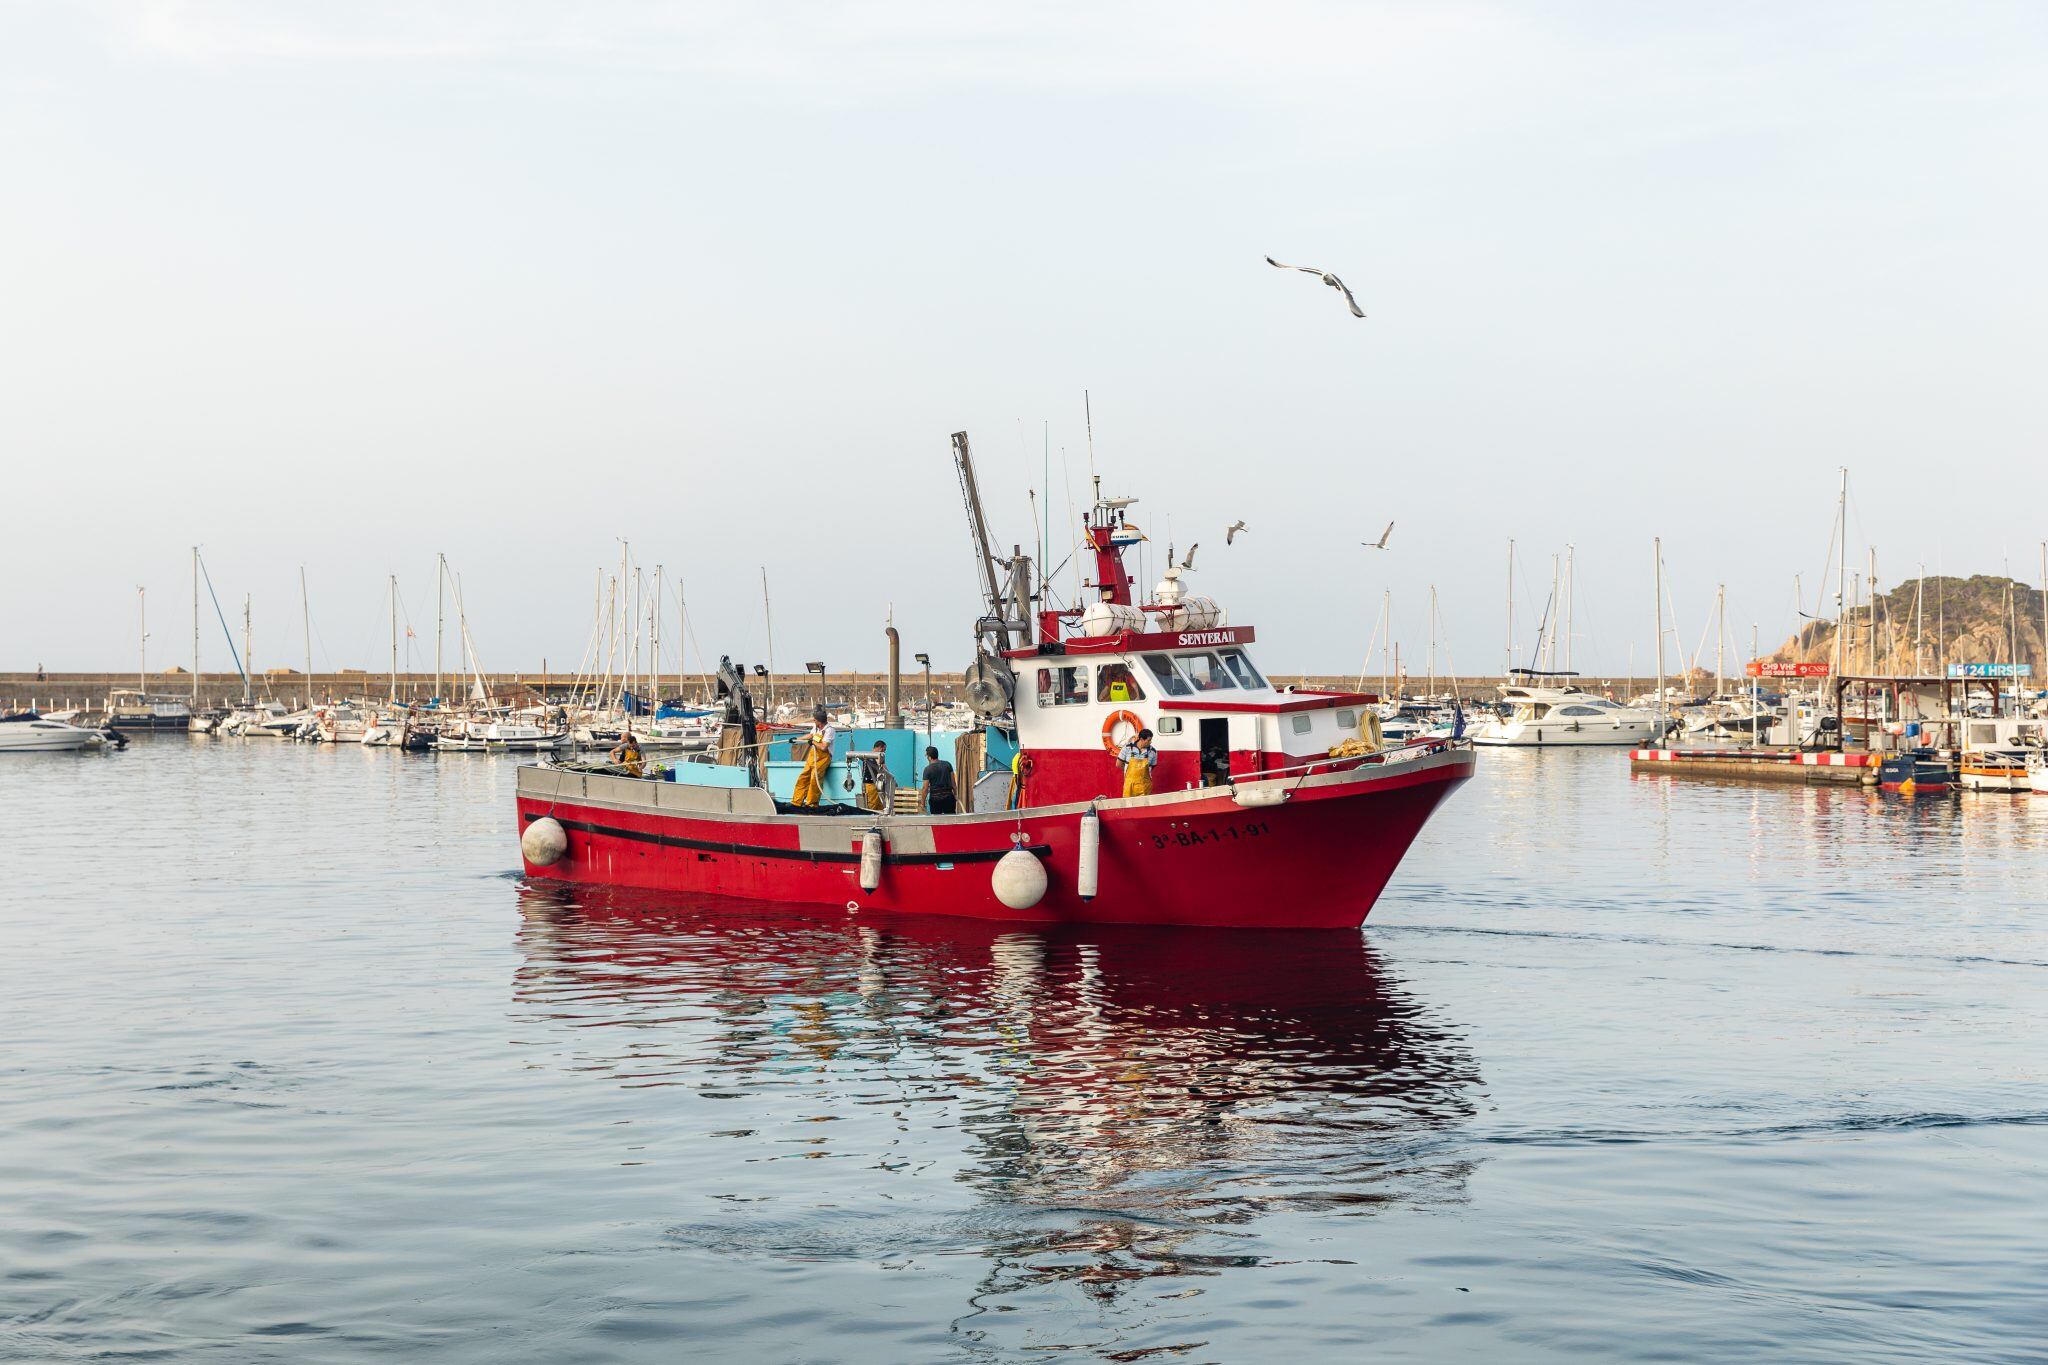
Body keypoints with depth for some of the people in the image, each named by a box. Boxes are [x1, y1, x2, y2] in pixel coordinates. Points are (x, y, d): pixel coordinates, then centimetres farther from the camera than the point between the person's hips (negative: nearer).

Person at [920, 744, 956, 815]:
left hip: (935, 799, -3)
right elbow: (953, 781, 6)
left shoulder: (928, 769, -8)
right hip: (948, 797, 3)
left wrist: (923, 804, 0)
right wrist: (955, 795, 17)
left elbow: (925, 788, -8)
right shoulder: (947, 764, 3)